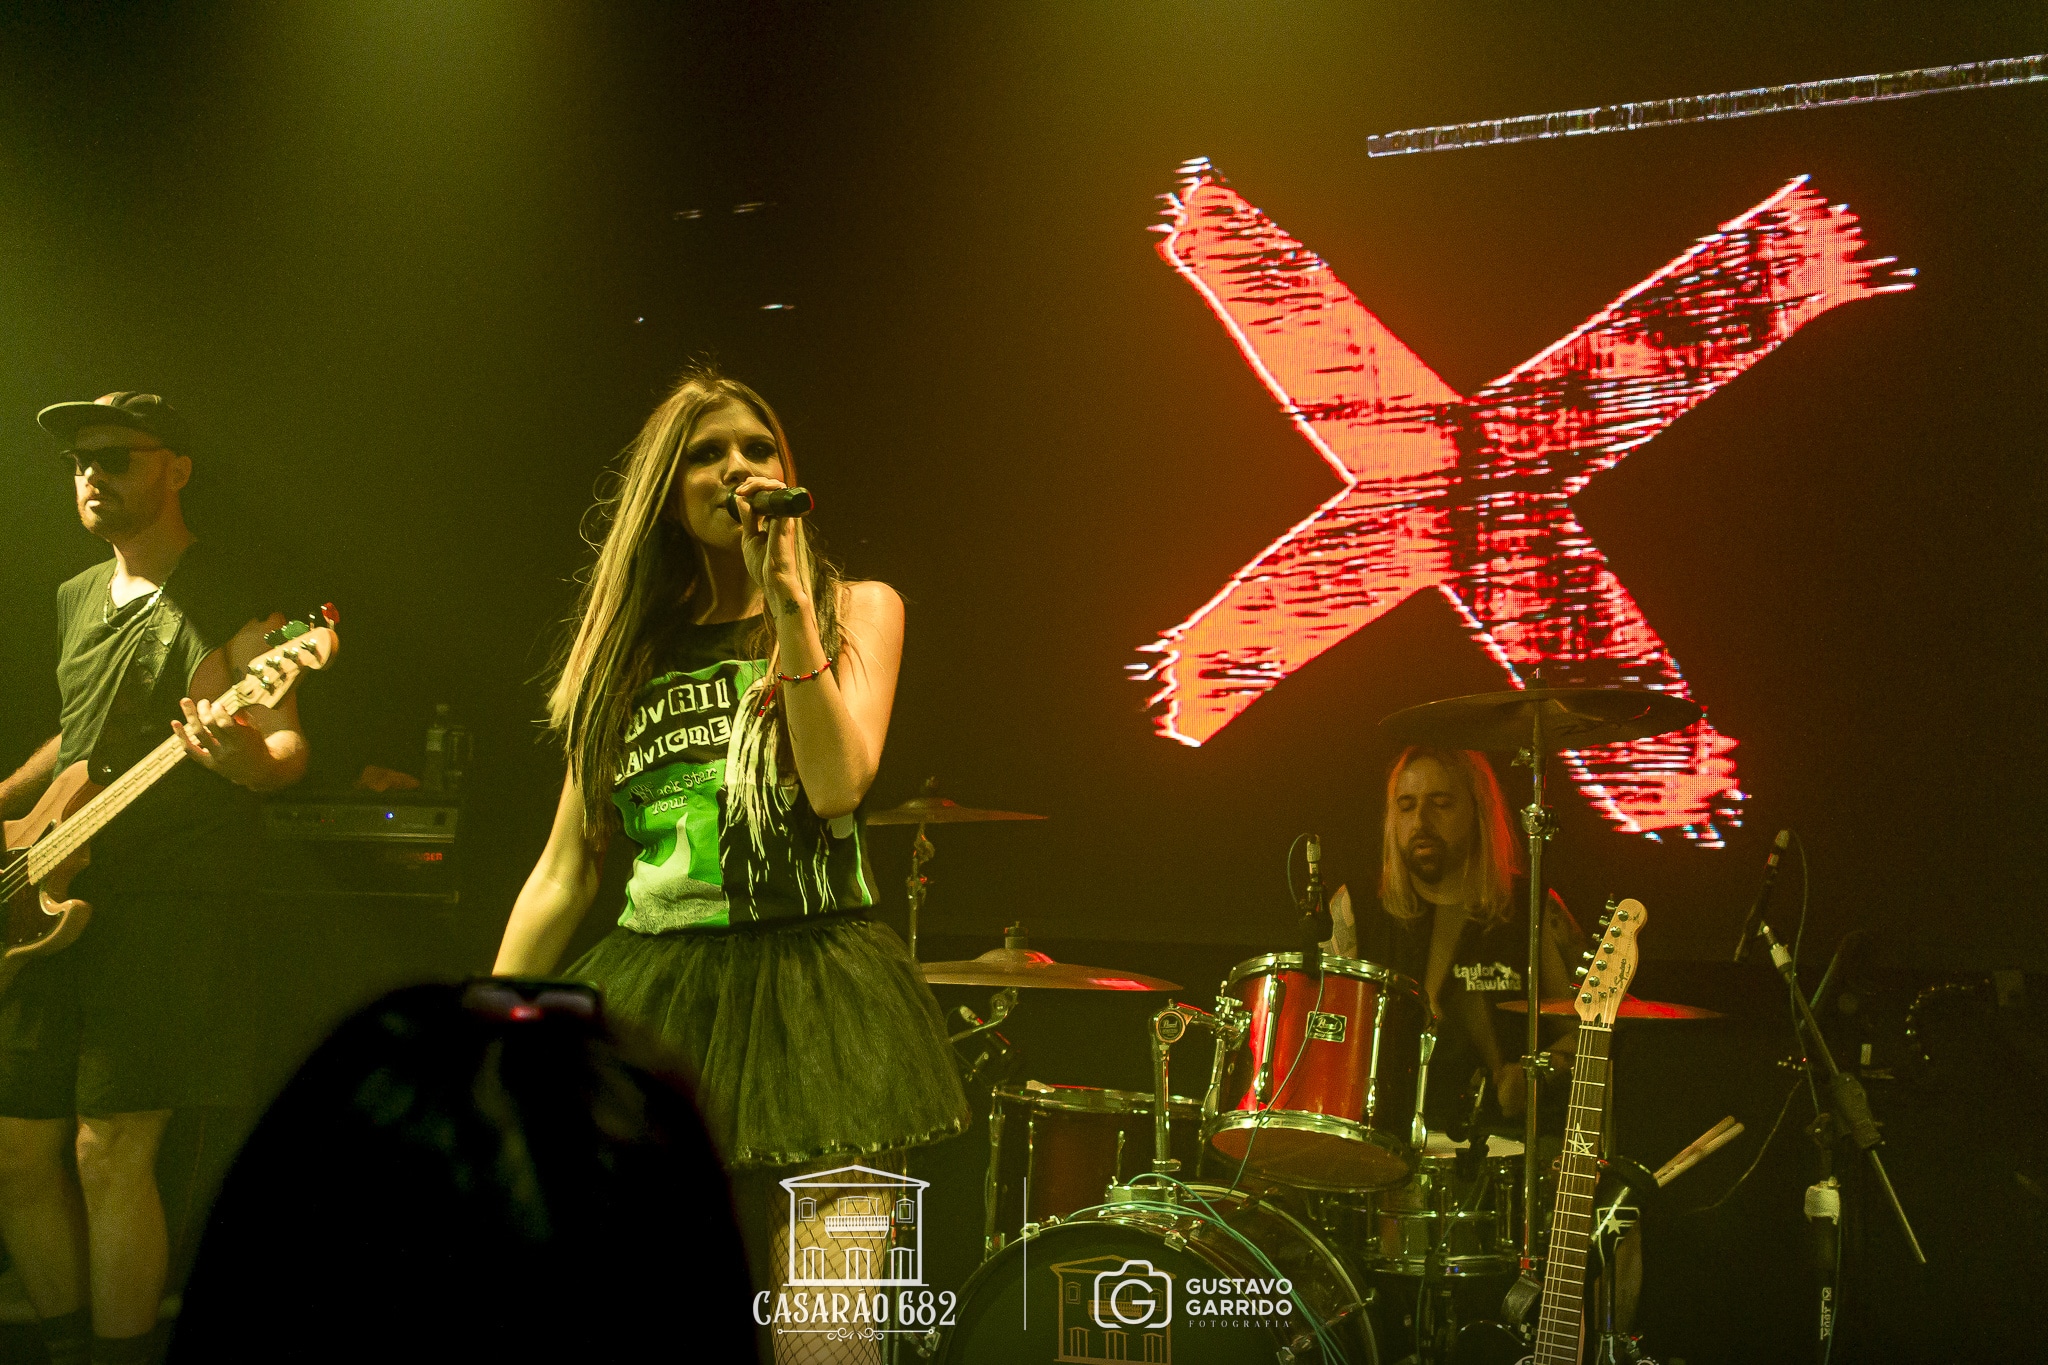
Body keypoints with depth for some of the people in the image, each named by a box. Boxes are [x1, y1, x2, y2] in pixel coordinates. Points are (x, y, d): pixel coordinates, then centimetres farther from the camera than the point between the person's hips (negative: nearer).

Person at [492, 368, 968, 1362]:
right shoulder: (634, 651, 14)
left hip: (809, 991, -3)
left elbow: (838, 785, -12)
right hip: (647, 996, 3)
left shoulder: (855, 609, 7)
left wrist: (788, 598, -12)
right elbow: (563, 872, 12)